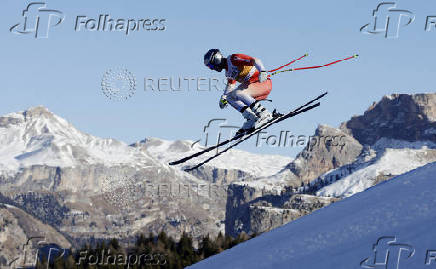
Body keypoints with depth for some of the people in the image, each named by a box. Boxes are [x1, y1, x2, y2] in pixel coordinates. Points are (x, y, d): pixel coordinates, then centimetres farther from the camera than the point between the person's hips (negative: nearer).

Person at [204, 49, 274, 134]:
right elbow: (231, 84, 35)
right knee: (230, 97, 4)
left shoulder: (233, 59, -13)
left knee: (238, 93, -27)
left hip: (264, 83, -10)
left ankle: (264, 114, -27)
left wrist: (262, 72, -41)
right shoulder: (228, 71, 16)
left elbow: (255, 61, -24)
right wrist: (223, 97, 23)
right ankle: (251, 118, -7)